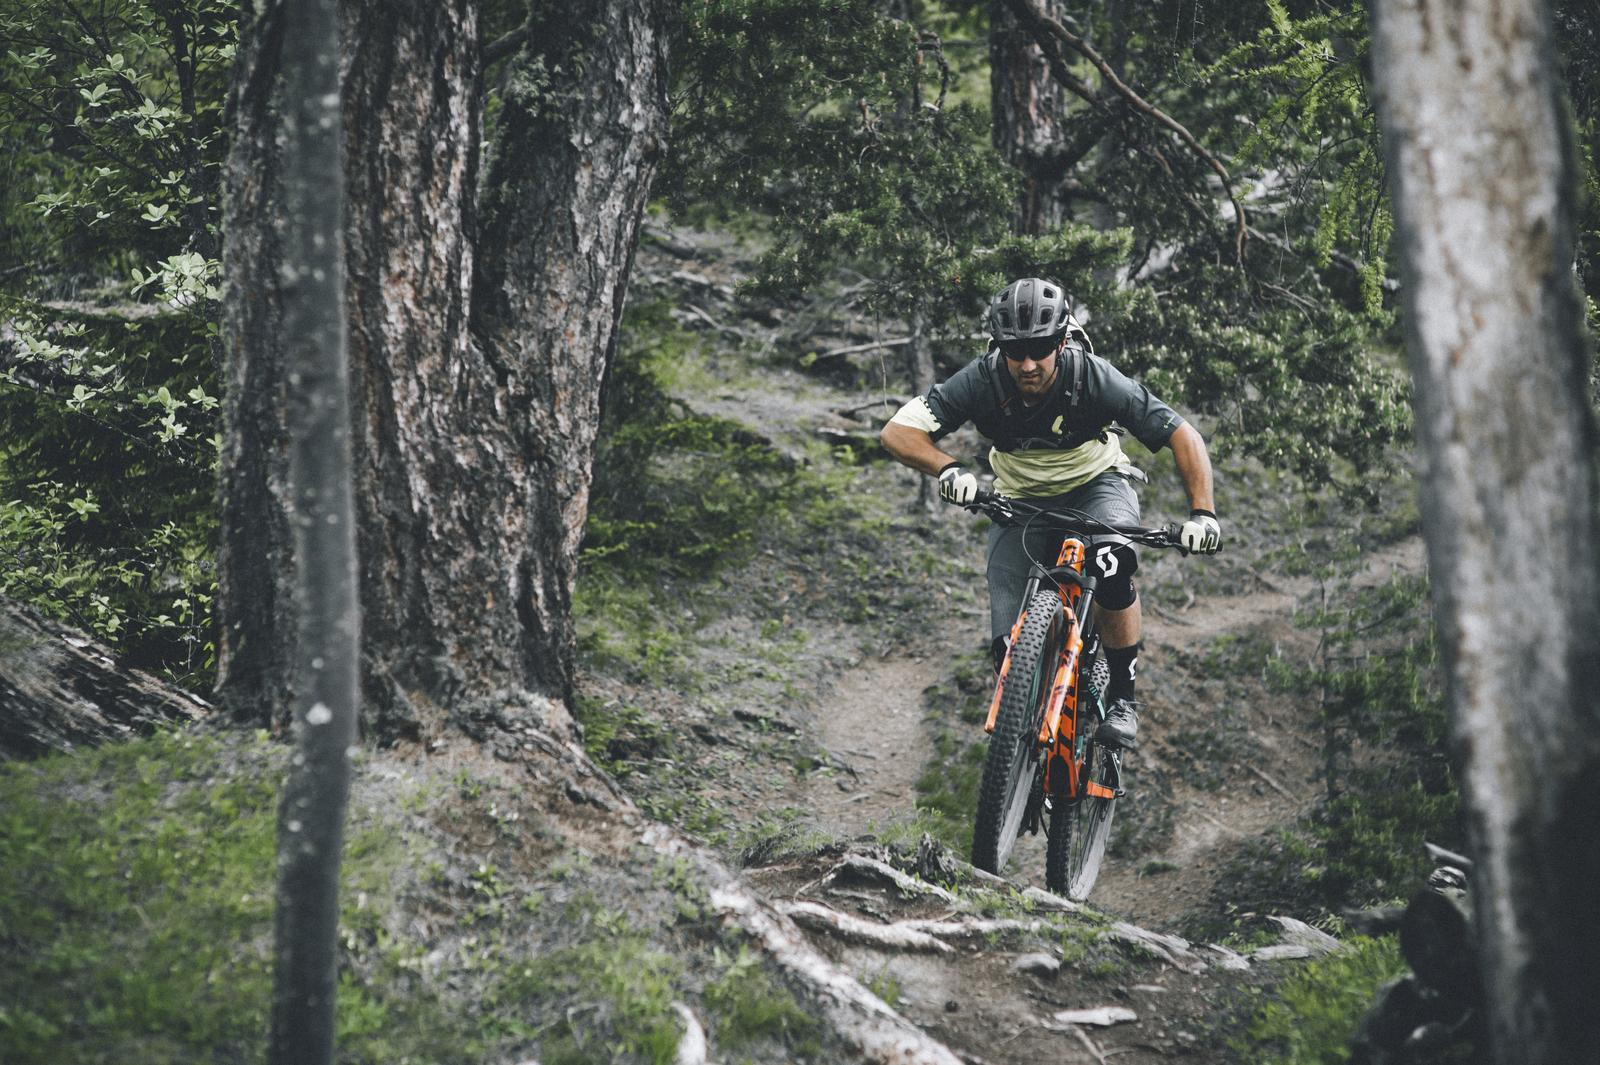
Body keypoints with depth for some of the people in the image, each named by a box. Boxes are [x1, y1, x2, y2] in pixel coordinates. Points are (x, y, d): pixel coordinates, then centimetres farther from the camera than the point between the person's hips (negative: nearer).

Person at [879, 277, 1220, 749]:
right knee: (1012, 648, -12)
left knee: (1112, 566, -36)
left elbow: (1183, 436, -24)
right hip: (1020, 499, 2)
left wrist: (1202, 512, -36)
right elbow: (897, 432, -27)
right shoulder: (983, 380, -25)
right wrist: (947, 467, -46)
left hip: (1095, 485, -1)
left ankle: (1123, 697, -16)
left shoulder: (1095, 378, -28)